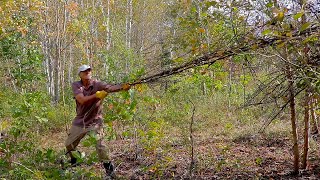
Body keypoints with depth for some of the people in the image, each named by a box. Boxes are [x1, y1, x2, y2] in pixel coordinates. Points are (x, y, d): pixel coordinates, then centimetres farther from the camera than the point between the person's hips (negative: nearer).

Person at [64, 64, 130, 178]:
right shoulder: (76, 85, -8)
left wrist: (122, 87, -51)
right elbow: (81, 100, -23)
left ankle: (109, 168, 1)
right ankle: (72, 163, 43)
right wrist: (96, 95, -33)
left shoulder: (98, 84, -12)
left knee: (100, 145, -15)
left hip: (94, 121, -3)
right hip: (80, 122, 3)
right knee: (69, 144, 15)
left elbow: (110, 88, -31)